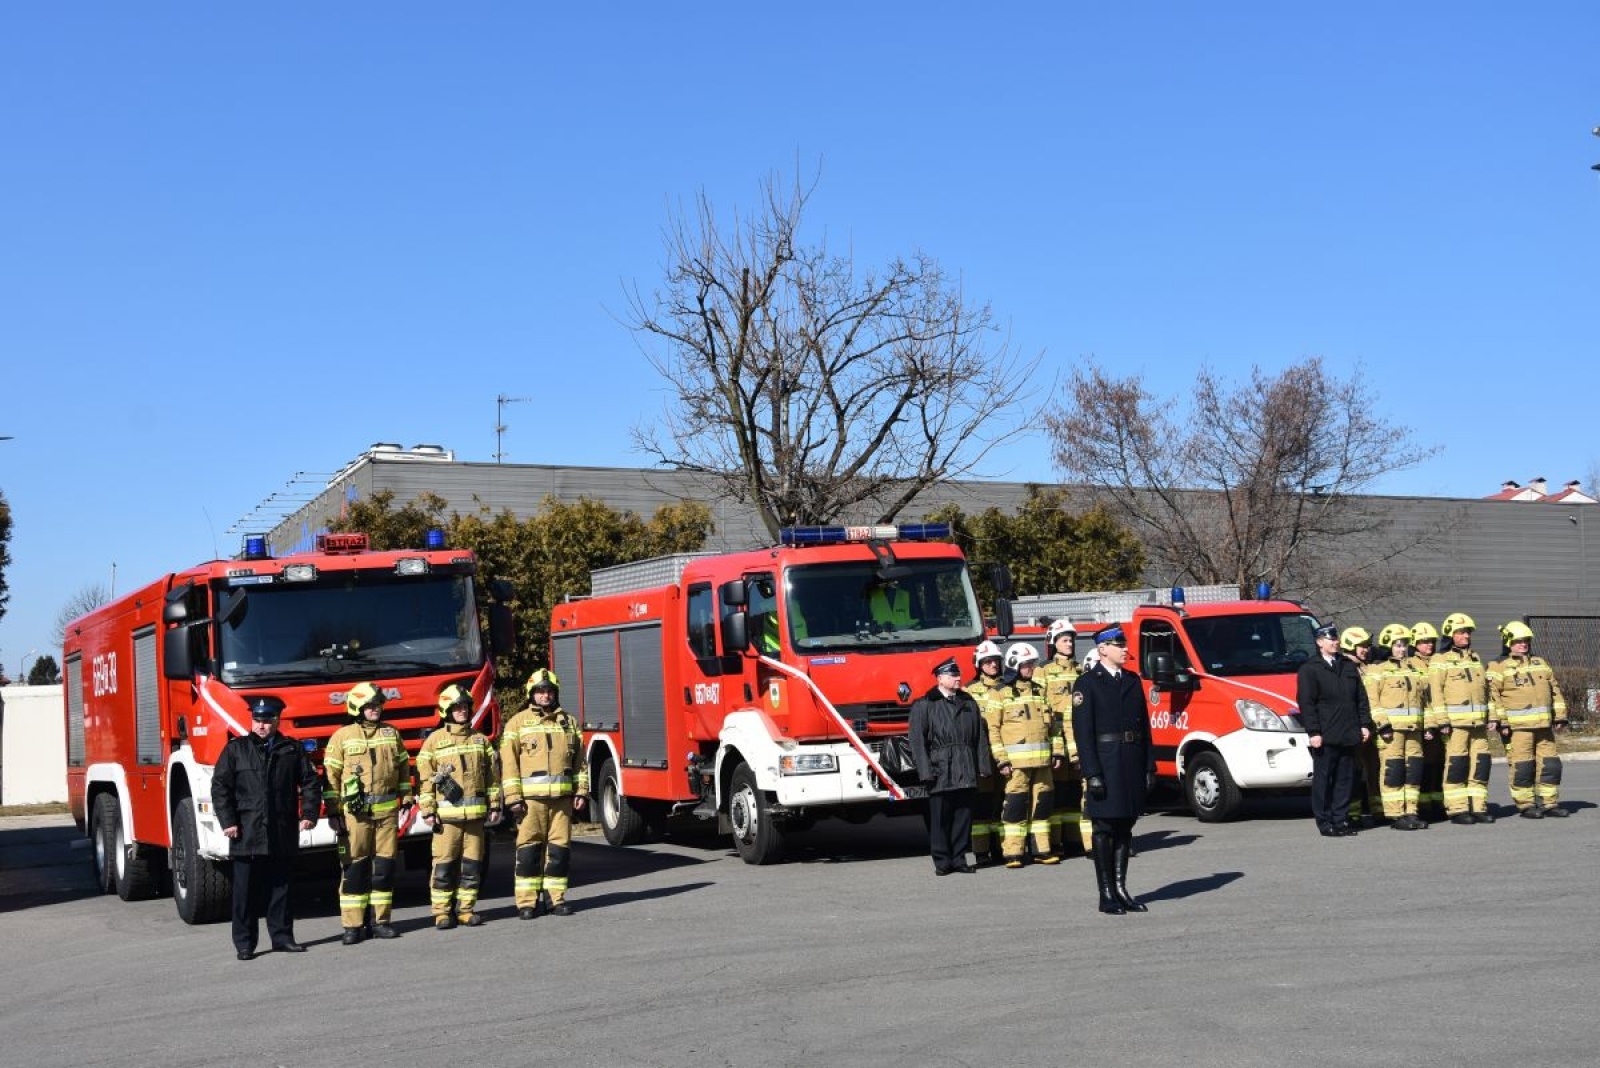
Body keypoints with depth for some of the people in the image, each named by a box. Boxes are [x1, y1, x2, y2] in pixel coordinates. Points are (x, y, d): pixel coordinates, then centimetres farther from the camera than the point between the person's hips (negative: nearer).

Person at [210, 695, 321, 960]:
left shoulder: (291, 750, 9)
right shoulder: (235, 749, 3)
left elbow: (309, 782, 11)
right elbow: (220, 786, 1)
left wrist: (309, 814, 0)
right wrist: (227, 821, -7)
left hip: (282, 835, 2)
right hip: (246, 833, -2)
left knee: (280, 888, 9)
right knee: (245, 891, 1)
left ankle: (282, 937, 17)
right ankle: (245, 943, 7)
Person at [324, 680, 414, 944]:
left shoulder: (391, 734, 13)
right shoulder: (342, 737, 2)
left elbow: (404, 767, 18)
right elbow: (331, 775, 1)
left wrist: (406, 797, 11)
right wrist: (334, 812, -4)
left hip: (388, 810, 3)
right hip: (356, 811, -3)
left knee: (385, 865, 4)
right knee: (356, 867, -3)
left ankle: (381, 920, 11)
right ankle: (353, 925, 0)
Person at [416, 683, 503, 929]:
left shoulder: (480, 740, 12)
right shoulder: (435, 740, 2)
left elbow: (492, 775, 14)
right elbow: (425, 777, -1)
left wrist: (494, 805, 9)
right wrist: (428, 811, -7)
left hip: (476, 813, 3)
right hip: (447, 814, -3)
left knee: (472, 863, 5)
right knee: (444, 863, -3)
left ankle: (466, 908, 13)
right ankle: (442, 911, 4)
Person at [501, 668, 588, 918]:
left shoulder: (568, 722, 15)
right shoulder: (518, 722, 5)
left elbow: (579, 761, 16)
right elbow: (508, 762, -1)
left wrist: (581, 791, 7)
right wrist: (513, 797, -9)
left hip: (562, 797, 3)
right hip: (531, 797, -3)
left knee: (560, 848, 3)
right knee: (529, 849, -3)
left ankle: (555, 898, 11)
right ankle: (527, 902, 1)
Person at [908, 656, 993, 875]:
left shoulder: (969, 703, 15)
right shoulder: (924, 706, 2)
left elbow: (980, 736, 15)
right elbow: (917, 740, -3)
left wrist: (983, 766, 7)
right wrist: (925, 771, -11)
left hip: (966, 773, 4)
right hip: (940, 772, -4)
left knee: (963, 816, 5)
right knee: (939, 818, -1)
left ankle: (959, 858, 14)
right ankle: (942, 861, 7)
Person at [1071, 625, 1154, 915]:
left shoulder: (1133, 681, 14)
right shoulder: (1087, 683, -5)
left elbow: (1144, 726, 15)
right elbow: (1082, 731, -10)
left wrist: (1149, 765, 9)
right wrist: (1092, 773, -16)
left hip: (1132, 764, 6)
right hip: (1105, 763, -6)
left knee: (1125, 828, 10)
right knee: (1104, 829, -1)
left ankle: (1120, 889, 17)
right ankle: (1106, 894, 3)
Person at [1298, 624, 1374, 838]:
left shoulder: (1348, 667, 16)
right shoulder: (1309, 669, -1)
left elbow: (1361, 697, 18)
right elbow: (1306, 703, -7)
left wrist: (1365, 724, 9)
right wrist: (1313, 732, -13)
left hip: (1348, 735, 5)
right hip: (1325, 737, -5)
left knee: (1344, 779, 8)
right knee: (1323, 779, -1)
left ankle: (1341, 820, 14)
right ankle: (1325, 822, 4)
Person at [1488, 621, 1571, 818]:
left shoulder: (1541, 663, 19)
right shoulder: (1499, 667, -1)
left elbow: (1555, 690, 21)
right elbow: (1493, 695, -8)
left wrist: (1560, 716, 13)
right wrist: (1501, 722, -15)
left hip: (1544, 725, 6)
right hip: (1517, 727, -6)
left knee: (1550, 764, 6)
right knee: (1522, 767, -5)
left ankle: (1549, 803, 15)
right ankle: (1526, 806, 3)